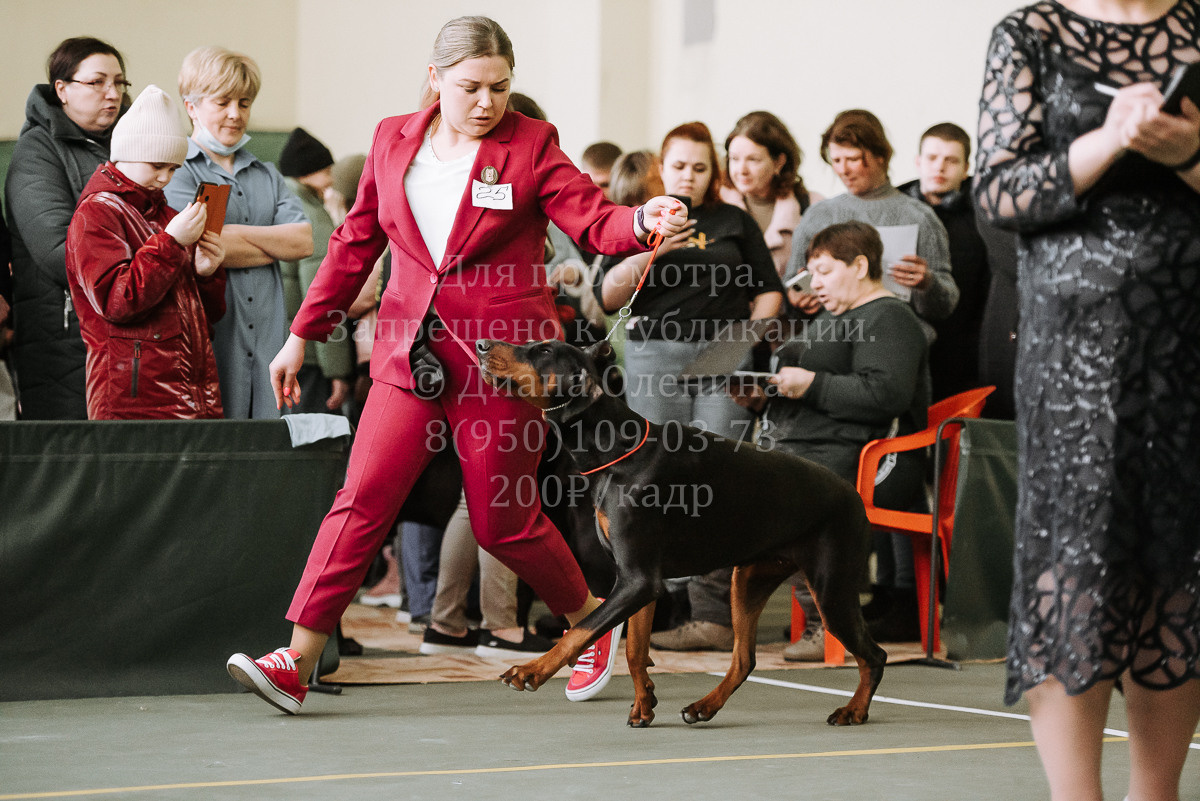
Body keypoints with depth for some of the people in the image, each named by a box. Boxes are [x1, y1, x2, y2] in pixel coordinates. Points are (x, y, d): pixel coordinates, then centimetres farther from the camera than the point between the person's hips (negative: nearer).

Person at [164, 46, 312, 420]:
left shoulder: (267, 176, 21)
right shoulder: (176, 174, 2)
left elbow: (304, 241, 6)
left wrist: (237, 235, -5)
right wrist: (276, 246, 2)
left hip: (268, 343, 5)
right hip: (207, 345, -5)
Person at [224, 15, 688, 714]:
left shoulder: (531, 144, -3)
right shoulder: (393, 139, 7)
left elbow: (595, 220, -11)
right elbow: (356, 243, 15)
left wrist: (643, 221, -34)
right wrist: (303, 334, 16)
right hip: (412, 355, 3)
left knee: (503, 522, 4)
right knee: (364, 495, -9)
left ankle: (592, 619, 30)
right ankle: (298, 662, -11)